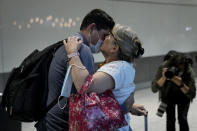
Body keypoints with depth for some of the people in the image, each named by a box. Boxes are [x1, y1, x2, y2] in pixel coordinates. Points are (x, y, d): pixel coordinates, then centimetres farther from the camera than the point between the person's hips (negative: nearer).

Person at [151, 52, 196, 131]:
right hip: (168, 95, 0)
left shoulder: (188, 71, -31)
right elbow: (154, 89, -31)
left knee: (182, 118, -12)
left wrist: (180, 84, -44)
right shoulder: (163, 67, -31)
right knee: (170, 119, -10)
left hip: (183, 96, 0)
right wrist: (164, 77, -46)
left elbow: (192, 94, -30)